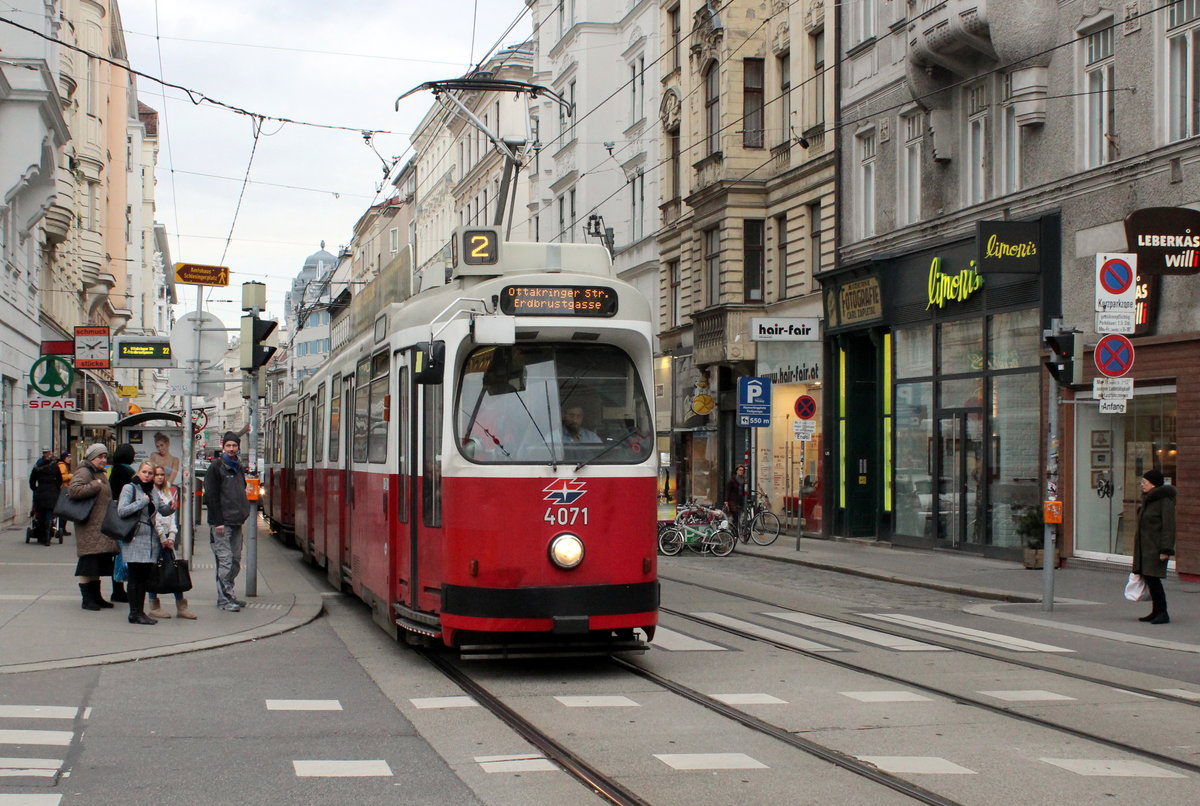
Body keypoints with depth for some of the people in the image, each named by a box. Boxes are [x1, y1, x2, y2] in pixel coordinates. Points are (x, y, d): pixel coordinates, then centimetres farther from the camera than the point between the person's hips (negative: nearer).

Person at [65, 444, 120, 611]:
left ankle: (96, 597, 20)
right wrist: (95, 485, -19)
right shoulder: (84, 472, -10)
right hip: (89, 526, -10)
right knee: (88, 565, -7)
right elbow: (73, 490, -26)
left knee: (99, 564, 13)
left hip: (101, 526, 10)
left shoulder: (101, 474, 21)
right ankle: (87, 600, -3)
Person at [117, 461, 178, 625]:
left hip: (150, 538, 7)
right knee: (135, 577, -5)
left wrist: (170, 507, -2)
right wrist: (142, 502, -14)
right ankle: (134, 613, -3)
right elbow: (122, 511, -16)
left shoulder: (153, 491, 16)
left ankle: (140, 611, 11)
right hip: (135, 538, -6)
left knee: (145, 577, 7)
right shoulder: (130, 488, -4)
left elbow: (163, 510, 20)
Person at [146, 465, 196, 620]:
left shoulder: (169, 493, 17)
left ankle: (181, 605, 1)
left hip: (167, 536, 6)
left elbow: (172, 515, 13)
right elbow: (154, 517, -8)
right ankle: (154, 606, 3)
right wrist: (162, 537, -11)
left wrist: (171, 536, 1)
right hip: (154, 536, -6)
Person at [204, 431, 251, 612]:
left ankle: (227, 594, 17)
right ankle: (224, 599, -7)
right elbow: (211, 496, -10)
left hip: (236, 522, 7)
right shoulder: (216, 467, -5)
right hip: (222, 522, -7)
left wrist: (242, 514, 13)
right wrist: (218, 522, -16)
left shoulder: (238, 468, 17)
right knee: (225, 560, -9)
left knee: (235, 561, 8)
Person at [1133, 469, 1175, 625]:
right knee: (1148, 577, 9)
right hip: (1145, 546, 9)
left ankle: (1163, 613, -7)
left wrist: (1166, 550, -22)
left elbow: (1168, 526, -17)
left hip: (1156, 547, -9)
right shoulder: (1148, 499, 15)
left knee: (1153, 578, -11)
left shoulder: (1165, 500, -13)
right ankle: (1156, 612, 16)